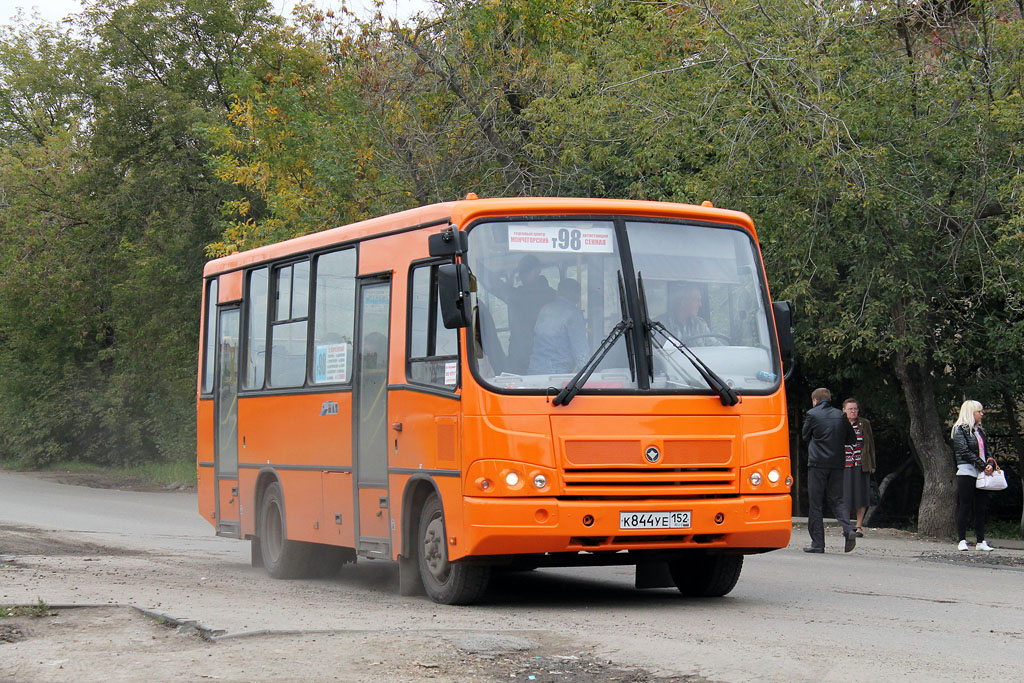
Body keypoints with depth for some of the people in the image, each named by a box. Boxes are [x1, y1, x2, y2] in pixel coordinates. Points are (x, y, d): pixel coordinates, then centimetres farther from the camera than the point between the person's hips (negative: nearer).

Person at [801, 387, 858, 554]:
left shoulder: (812, 414, -3)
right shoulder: (840, 415, 8)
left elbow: (805, 436, 9)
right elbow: (851, 438, 14)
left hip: (817, 464, -4)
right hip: (837, 464, 4)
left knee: (816, 503, 1)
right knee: (836, 500, 10)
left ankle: (818, 543, 1)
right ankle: (848, 529, -15)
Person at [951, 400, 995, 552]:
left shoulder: (979, 431, 19)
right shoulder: (960, 430, -4)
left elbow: (986, 451, 18)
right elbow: (965, 452, -13)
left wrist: (990, 465, -3)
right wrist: (983, 466, -14)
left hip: (981, 474, 7)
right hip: (966, 472, -7)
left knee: (981, 508, 5)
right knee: (965, 507, -4)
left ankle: (981, 541, 9)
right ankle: (962, 541, 0)